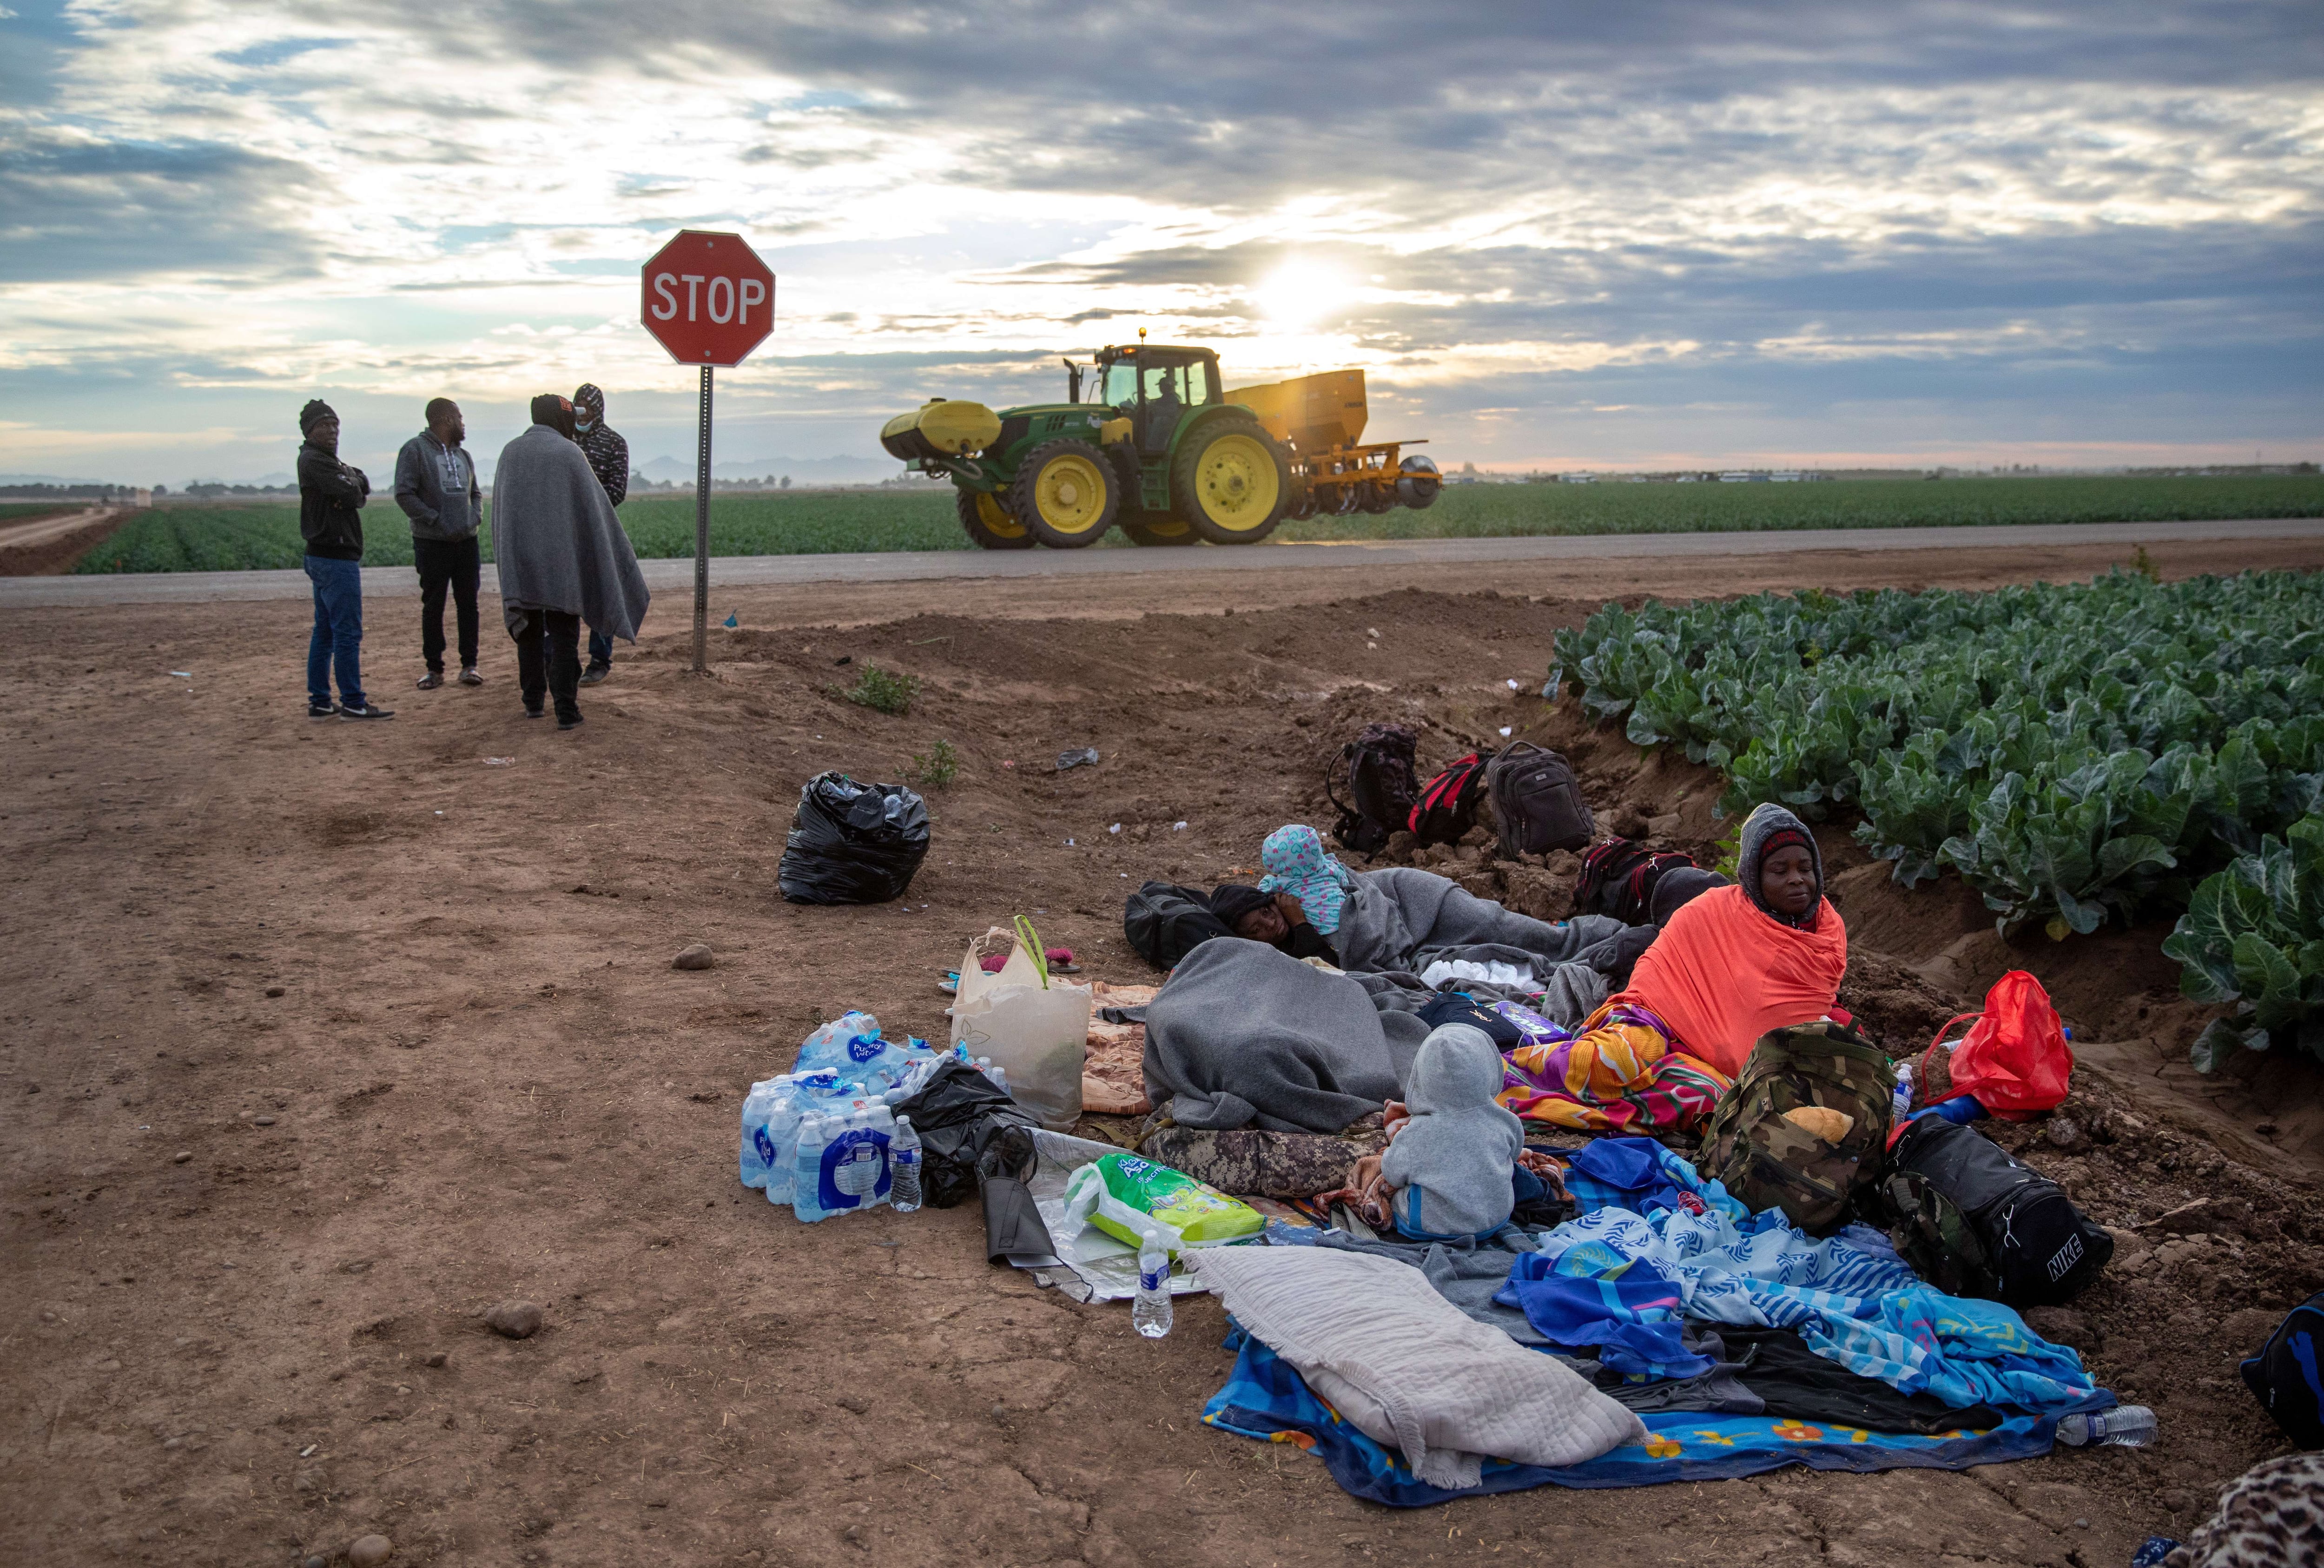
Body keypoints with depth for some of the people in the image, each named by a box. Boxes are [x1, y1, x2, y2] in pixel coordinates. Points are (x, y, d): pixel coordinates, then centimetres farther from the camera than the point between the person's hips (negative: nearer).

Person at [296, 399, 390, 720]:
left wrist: (354, 484, -12)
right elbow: (353, 494, -20)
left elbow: (363, 487, 9)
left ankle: (319, 702, 16)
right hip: (337, 557, -11)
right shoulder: (315, 461, -13)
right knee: (348, 632, -8)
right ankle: (353, 703, -6)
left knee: (325, 632, 12)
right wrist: (352, 481, 1)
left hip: (323, 557, 11)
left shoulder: (327, 460, 19)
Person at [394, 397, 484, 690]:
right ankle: (434, 668, 9)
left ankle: (469, 665, 12)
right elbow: (404, 494, -13)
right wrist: (436, 521, -17)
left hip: (466, 542, 5)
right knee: (433, 606, 3)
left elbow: (475, 493, 21)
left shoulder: (462, 454, 15)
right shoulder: (415, 450, -6)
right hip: (432, 544, -5)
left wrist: (475, 518, 1)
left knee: (468, 605, 6)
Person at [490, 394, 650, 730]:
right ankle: (566, 711, -4)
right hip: (560, 560, -4)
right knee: (563, 636, 0)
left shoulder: (510, 452, 6)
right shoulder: (569, 453, -7)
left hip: (519, 560, 4)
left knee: (529, 631, 15)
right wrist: (615, 553, 6)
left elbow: (499, 509, 12)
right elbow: (595, 507, -6)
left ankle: (533, 702, 19)